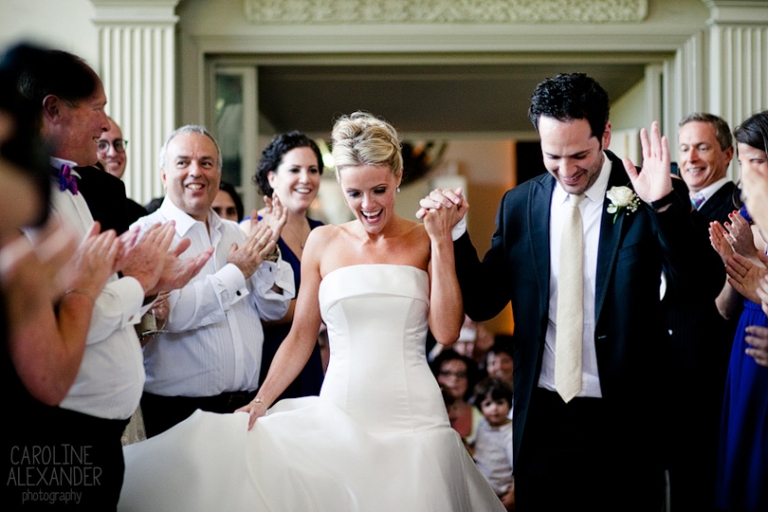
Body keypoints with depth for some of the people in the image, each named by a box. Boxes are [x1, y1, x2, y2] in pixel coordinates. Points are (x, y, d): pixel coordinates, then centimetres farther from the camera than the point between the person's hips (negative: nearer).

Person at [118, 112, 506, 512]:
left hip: (412, 420, -1)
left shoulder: (424, 241, 4)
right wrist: (260, 403, 1)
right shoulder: (324, 242, 8)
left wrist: (441, 241, -7)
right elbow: (300, 337, 10)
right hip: (339, 414, 1)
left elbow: (446, 332, -6)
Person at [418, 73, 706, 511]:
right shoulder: (519, 205, 4)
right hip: (543, 421, 3)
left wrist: (664, 204, -29)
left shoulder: (649, 196, -7)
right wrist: (453, 233, -8)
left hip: (625, 423, -3)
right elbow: (482, 304, 6)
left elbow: (698, 290, -17)